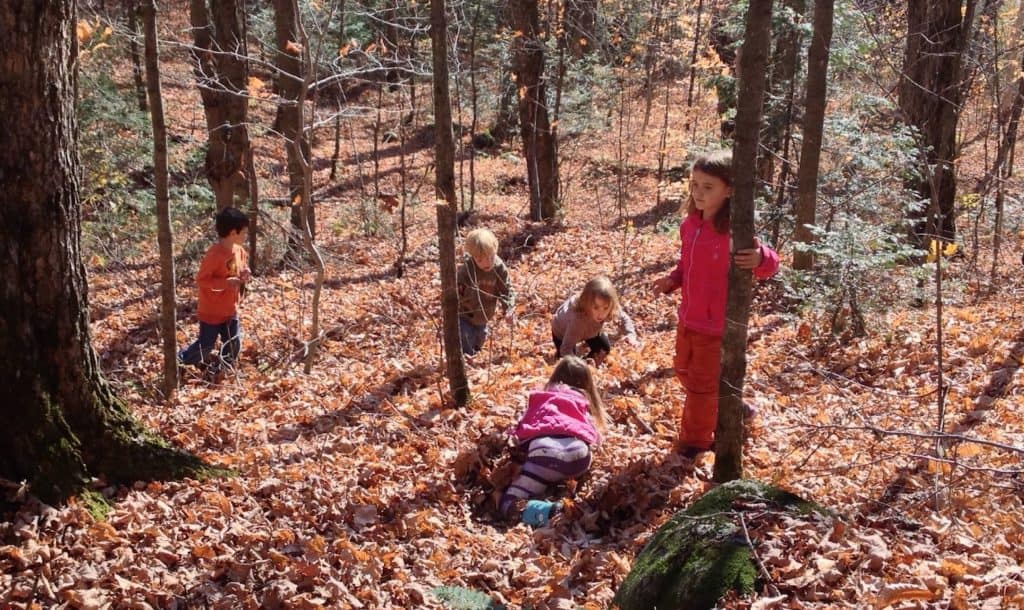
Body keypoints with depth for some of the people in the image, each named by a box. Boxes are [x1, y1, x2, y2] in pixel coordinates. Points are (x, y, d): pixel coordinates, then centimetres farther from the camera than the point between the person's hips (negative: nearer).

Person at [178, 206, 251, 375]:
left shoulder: (239, 251, 0)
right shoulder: (214, 254, -25)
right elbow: (201, 280, -23)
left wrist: (244, 275, -8)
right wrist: (226, 283, -31)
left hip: (231, 310, 7)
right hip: (211, 312, -7)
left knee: (234, 346, 10)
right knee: (205, 347, 6)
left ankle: (221, 369, 32)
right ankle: (180, 359, 32)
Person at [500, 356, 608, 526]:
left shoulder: (539, 398, 35)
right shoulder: (584, 401, 35)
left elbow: (523, 426, 34)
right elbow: (595, 432, 35)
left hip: (543, 448, 0)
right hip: (576, 450, 1)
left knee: (509, 503, -3)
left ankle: (526, 510, -35)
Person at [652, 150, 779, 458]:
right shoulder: (690, 225, -2)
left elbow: (770, 262, -25)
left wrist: (760, 259, -47)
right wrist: (672, 281, -5)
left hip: (716, 324, -7)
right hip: (688, 317, 8)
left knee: (702, 384, 10)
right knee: (685, 371, 25)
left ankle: (696, 439, 33)